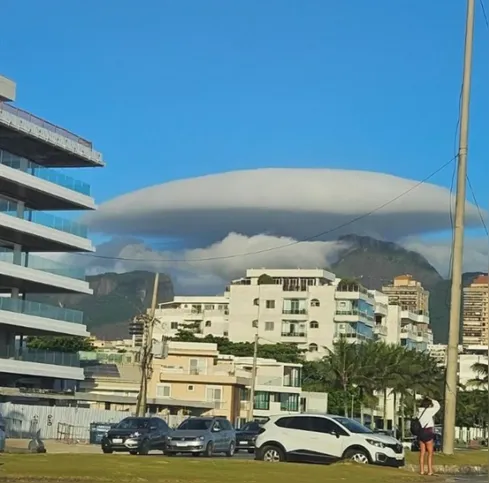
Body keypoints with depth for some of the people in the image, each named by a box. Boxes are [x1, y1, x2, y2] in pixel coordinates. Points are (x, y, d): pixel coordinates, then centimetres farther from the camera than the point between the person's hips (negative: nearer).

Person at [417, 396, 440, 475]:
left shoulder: (420, 411, 3)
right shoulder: (429, 411, -12)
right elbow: (437, 406, 1)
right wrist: (431, 400, 7)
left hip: (421, 433, 6)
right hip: (428, 433, -6)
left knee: (422, 453, 10)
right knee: (430, 453, 2)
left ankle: (421, 470, 11)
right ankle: (430, 471, -1)